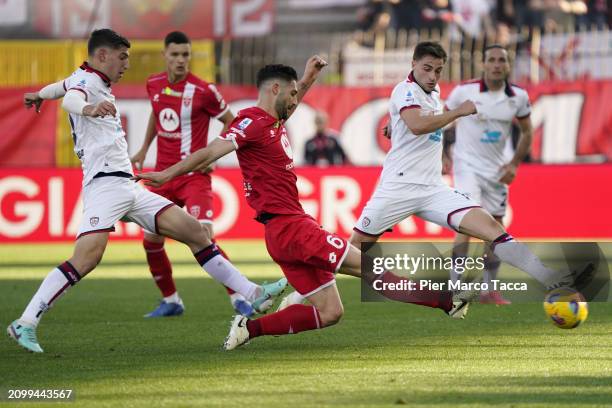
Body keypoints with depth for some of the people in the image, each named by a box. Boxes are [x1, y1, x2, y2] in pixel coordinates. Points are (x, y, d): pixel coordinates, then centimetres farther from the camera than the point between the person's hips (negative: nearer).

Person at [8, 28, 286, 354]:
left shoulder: (96, 83, 23)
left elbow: (62, 86, 45)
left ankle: (251, 294, 10)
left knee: (195, 232, 7)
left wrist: (39, 95, 68)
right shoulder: (85, 81, -6)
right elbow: (70, 99, -32)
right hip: (105, 183, -10)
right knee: (86, 258, -27)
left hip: (129, 189, 10)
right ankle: (24, 324, -24)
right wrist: (88, 109, -55)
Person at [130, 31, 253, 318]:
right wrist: (144, 149, 25)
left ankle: (238, 298, -11)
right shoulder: (154, 84, 4)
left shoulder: (203, 91, -13)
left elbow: (231, 122, -2)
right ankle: (171, 300, 23)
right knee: (150, 240, 5)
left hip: (194, 174, -6)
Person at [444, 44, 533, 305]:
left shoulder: (518, 97, -2)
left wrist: (515, 164, 2)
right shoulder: (465, 91, -11)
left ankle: (490, 290, 18)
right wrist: (444, 155, -6)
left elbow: (526, 131, 11)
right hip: (467, 165, -4)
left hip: (496, 170, 4)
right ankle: (455, 286, -16)